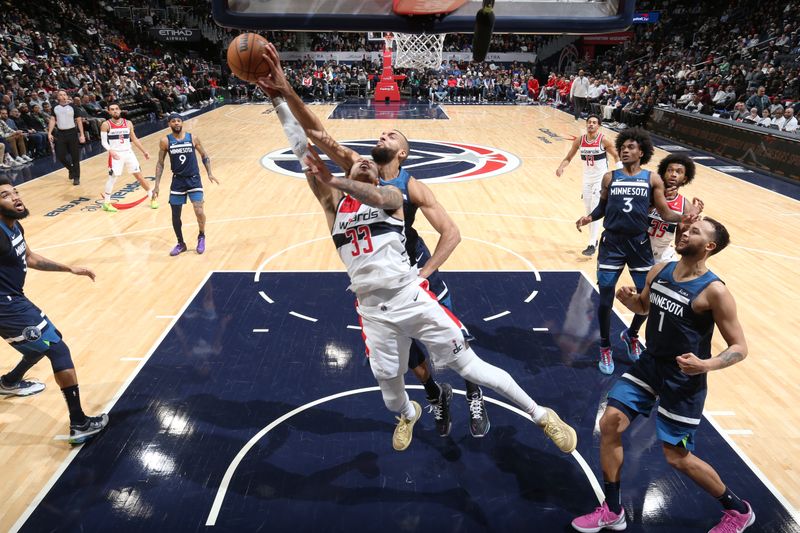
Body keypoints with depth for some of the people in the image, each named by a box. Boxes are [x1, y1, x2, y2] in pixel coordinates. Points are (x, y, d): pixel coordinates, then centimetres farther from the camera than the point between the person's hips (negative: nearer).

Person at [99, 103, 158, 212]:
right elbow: (103, 141, -8)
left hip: (128, 153, 3)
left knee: (138, 175, 7)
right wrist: (111, 151, -26)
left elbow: (134, 139, 13)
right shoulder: (106, 125, -6)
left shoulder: (128, 123, 5)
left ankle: (152, 197, 18)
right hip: (116, 154, -3)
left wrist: (144, 151, 9)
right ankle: (106, 203, 8)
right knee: (112, 177, -3)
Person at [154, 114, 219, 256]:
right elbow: (160, 164, 3)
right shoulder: (165, 141, -3)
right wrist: (157, 185, -2)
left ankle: (201, 236, 14)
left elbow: (204, 156, 9)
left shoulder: (193, 138, -3)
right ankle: (181, 244, 25)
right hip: (178, 181, 1)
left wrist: (209, 174, -4)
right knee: (175, 215, 5)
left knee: (199, 212, -15)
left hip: (194, 179, -1)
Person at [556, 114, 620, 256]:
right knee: (589, 211, 11)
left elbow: (616, 156, -3)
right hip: (587, 179, 5)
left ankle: (592, 244, -8)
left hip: (601, 179, -5)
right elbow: (568, 158, 5)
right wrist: (561, 167, -15)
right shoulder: (579, 141, -2)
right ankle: (593, 240, 26)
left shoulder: (604, 140, -13)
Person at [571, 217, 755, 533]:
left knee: (677, 456, 4)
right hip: (649, 364, 6)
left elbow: (740, 347, -14)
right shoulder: (659, 271, -1)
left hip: (683, 379, -6)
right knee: (610, 423, -2)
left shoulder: (714, 291, -20)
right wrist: (628, 299, -7)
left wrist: (706, 365, -32)